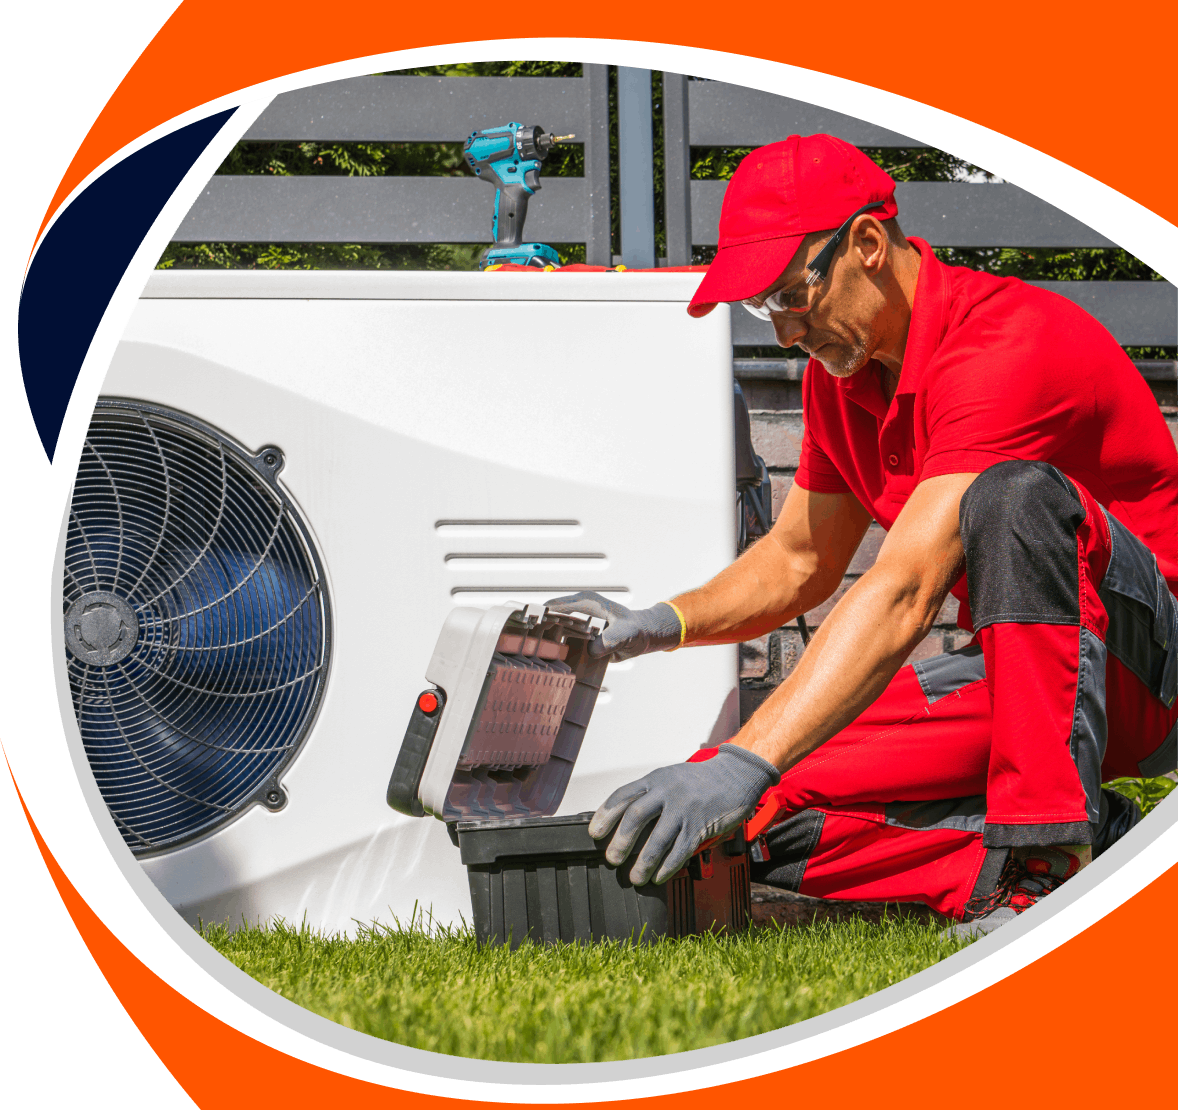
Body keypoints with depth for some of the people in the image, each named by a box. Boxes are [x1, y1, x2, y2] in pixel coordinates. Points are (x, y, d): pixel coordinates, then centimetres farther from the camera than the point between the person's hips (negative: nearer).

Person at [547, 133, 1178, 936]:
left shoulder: (1007, 344, -25)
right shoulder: (840, 374, 5)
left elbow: (904, 593, -35)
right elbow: (796, 562, 19)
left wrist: (745, 763, -42)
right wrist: (658, 625, -2)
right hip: (1010, 667, 8)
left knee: (1015, 496, -38)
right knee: (764, 812, -11)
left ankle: (1048, 853, -33)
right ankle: (1095, 839, -12)